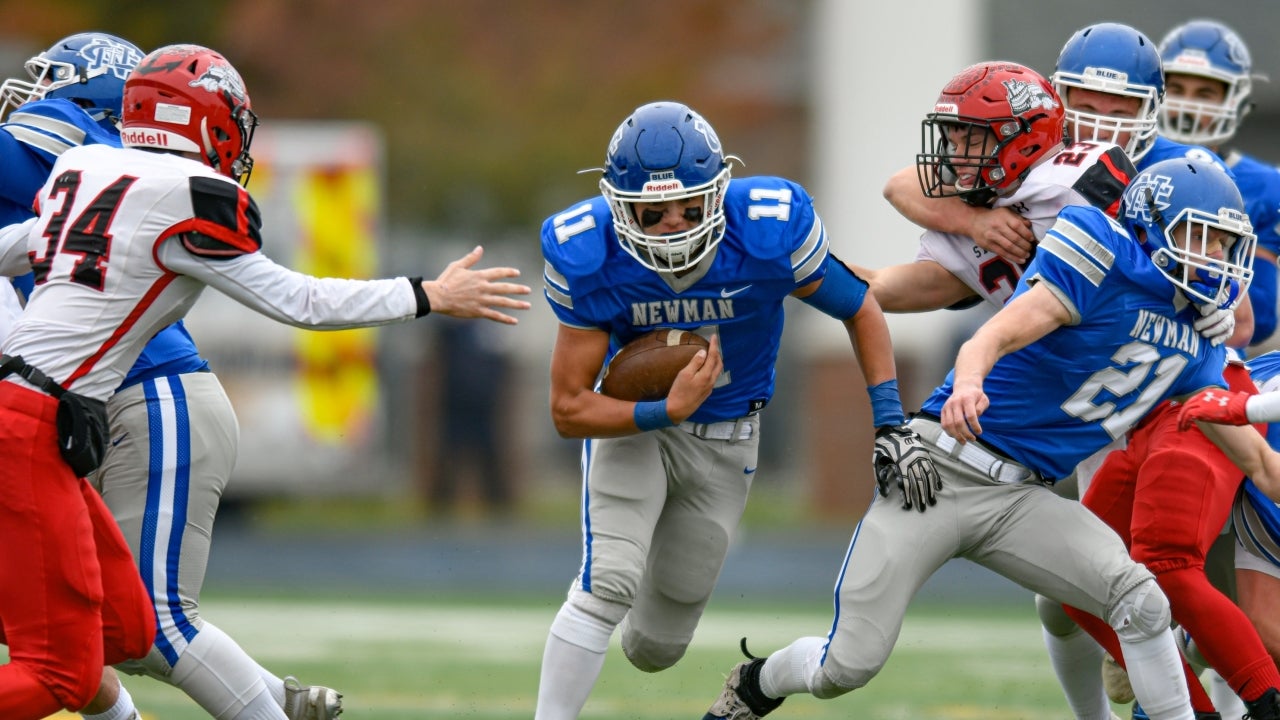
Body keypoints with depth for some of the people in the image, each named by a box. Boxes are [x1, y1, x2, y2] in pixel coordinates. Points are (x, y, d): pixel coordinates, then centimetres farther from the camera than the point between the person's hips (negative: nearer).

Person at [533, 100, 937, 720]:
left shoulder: (769, 232, -29)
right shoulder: (590, 259, -27)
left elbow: (860, 312, -9)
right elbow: (569, 409, -21)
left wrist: (890, 426, -13)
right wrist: (667, 413, -35)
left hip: (725, 442, 2)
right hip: (629, 421, -2)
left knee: (657, 645, 10)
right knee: (608, 585, -26)